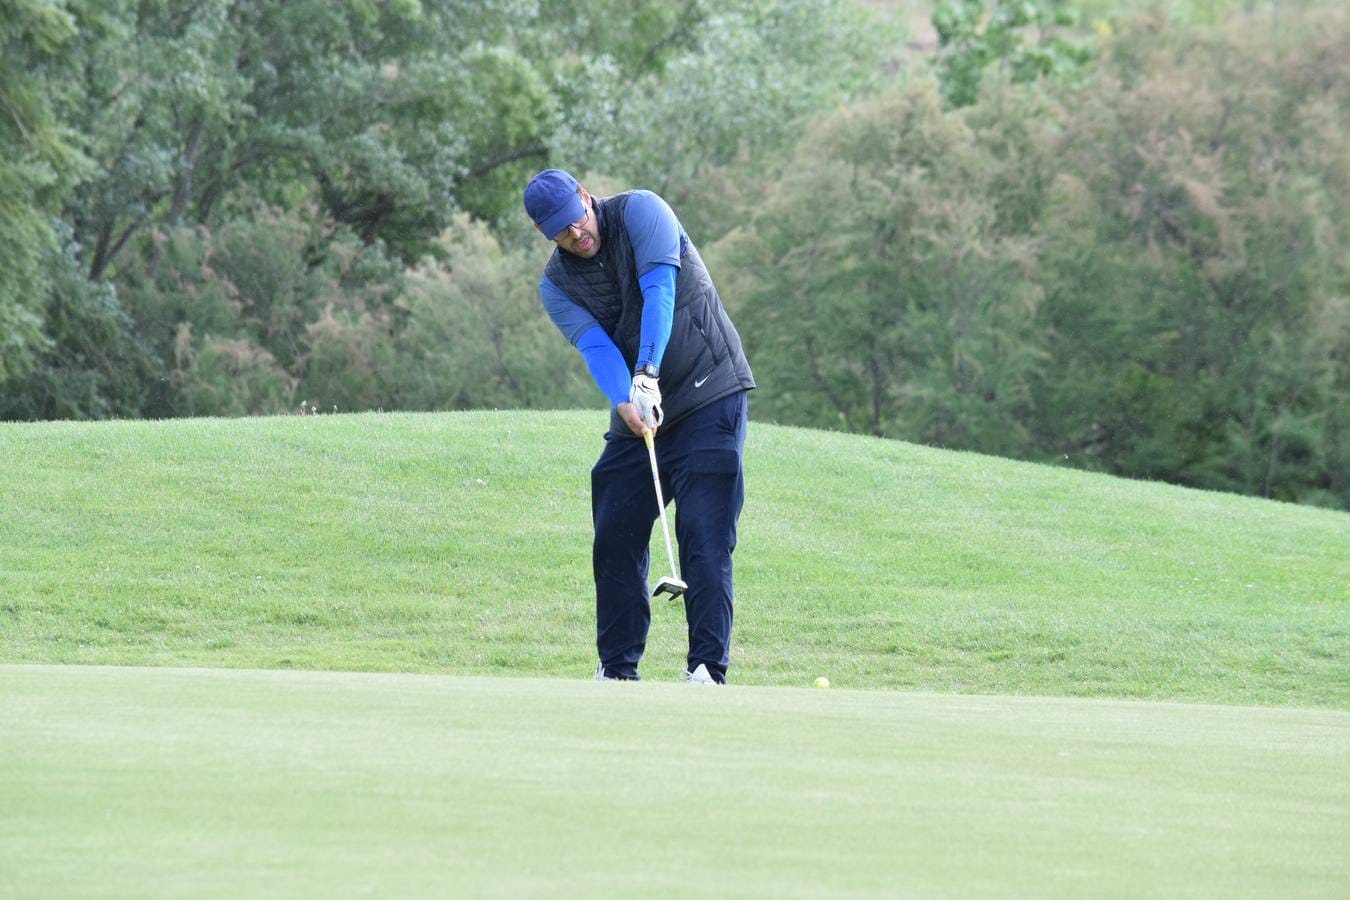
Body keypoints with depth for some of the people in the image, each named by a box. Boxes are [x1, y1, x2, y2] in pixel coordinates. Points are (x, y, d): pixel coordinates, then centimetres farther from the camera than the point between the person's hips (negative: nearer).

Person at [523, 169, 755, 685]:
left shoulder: (640, 212, -9)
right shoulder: (556, 286, 2)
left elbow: (660, 292, -23)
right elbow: (595, 346, -14)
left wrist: (647, 376, -35)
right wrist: (625, 402, -35)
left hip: (710, 395, -5)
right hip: (637, 414, 5)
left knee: (704, 536, -13)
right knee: (615, 539, 3)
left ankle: (709, 667, -14)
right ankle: (617, 669, 15)